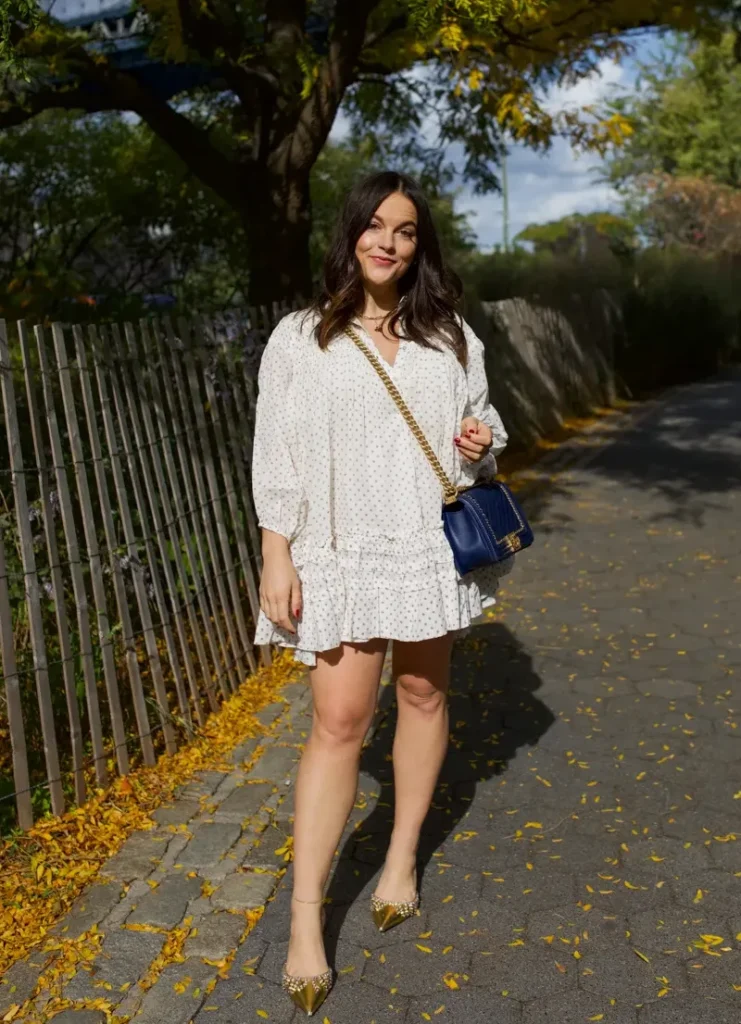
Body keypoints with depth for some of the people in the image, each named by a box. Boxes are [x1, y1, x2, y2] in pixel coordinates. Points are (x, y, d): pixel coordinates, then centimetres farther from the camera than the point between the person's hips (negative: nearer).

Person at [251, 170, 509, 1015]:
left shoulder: (450, 336, 8)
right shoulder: (301, 339, -1)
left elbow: (481, 423, 18)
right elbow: (276, 456, -3)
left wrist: (483, 442, -7)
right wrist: (276, 559, -8)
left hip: (430, 545, 4)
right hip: (343, 551, -3)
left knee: (423, 695, 13)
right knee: (337, 722, -5)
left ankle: (403, 858, 34)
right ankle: (305, 921, 5)